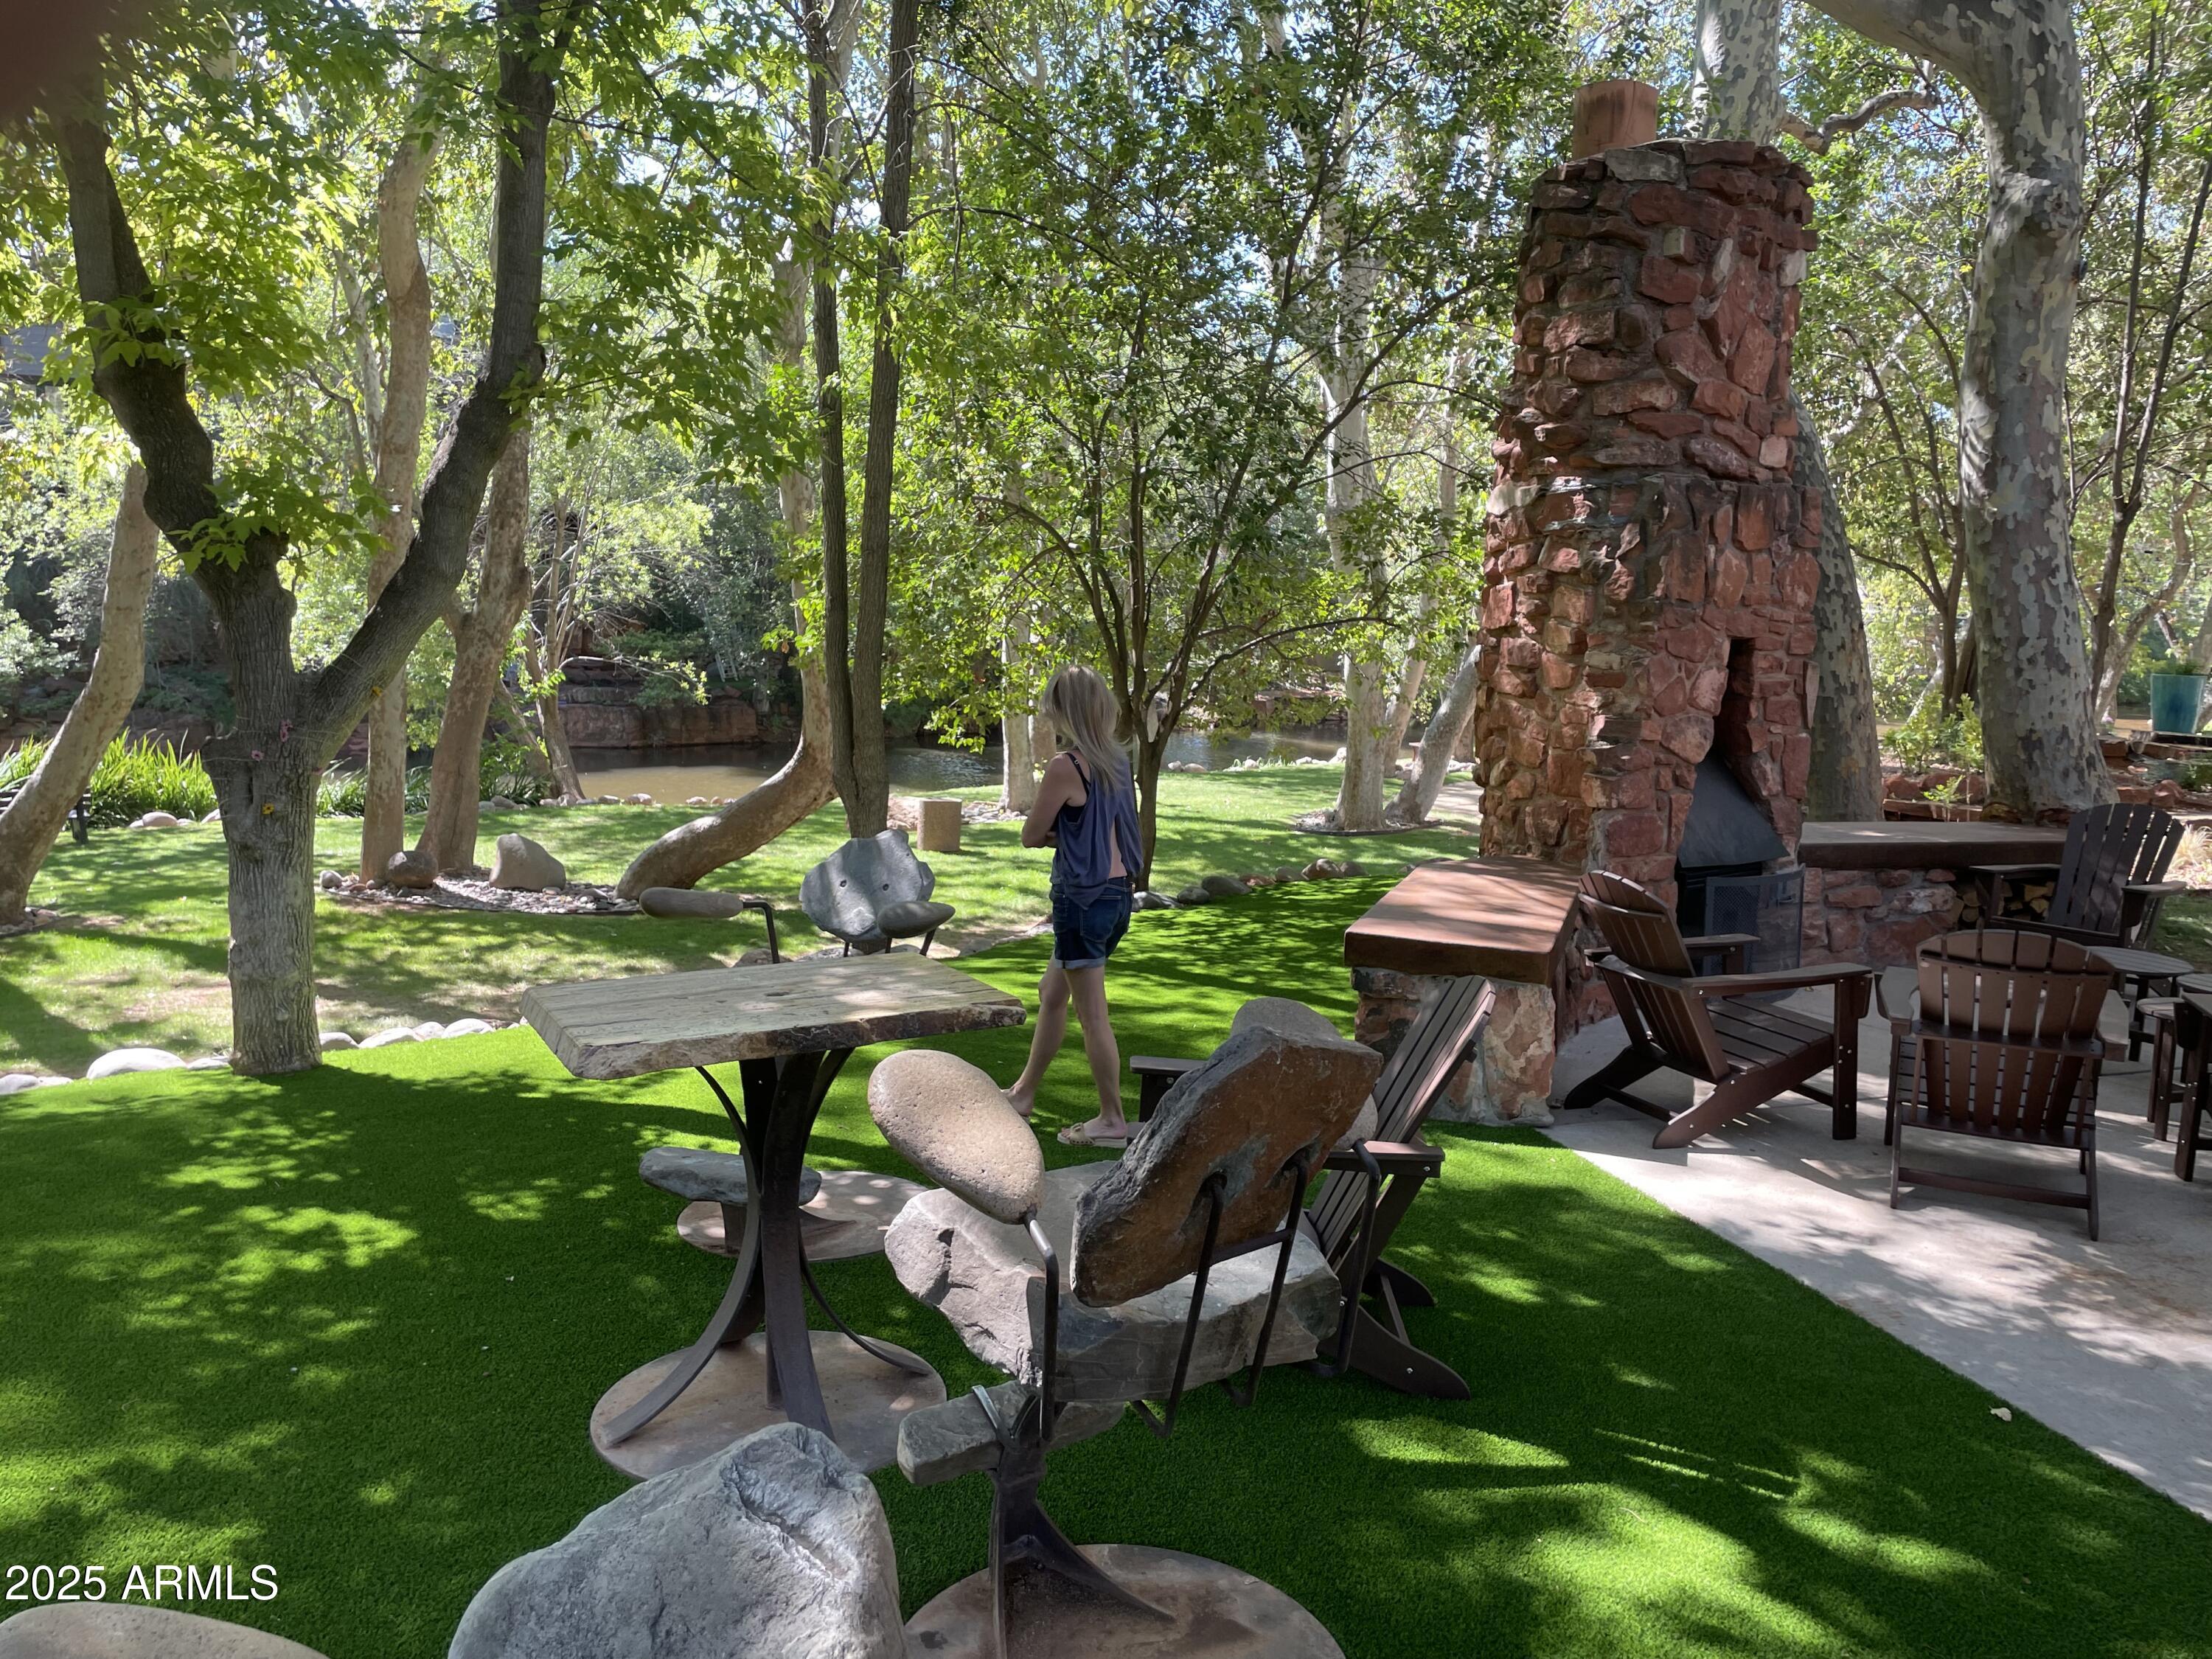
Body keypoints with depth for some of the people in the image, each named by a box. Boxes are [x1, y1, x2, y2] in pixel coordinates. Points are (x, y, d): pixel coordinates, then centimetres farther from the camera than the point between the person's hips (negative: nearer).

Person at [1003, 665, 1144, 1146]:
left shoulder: (1065, 767, -18)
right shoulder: (1116, 760, 6)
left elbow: (1031, 836, -8)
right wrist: (1063, 830, 1)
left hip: (1083, 899, -9)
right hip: (1116, 892, 9)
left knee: (1092, 1013, 2)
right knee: (1052, 993, 22)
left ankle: (1113, 1120, 11)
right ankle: (1024, 1092, 35)